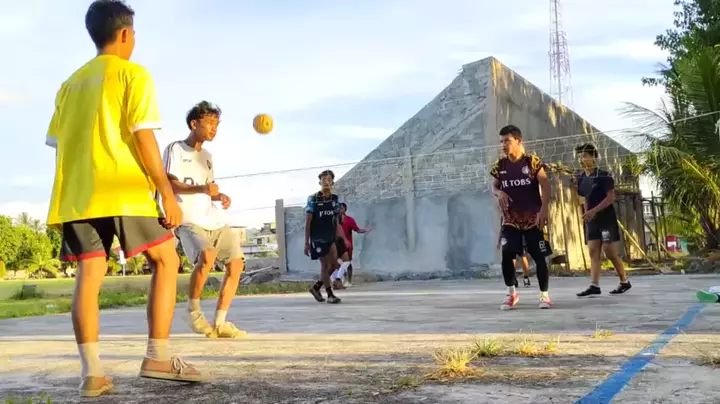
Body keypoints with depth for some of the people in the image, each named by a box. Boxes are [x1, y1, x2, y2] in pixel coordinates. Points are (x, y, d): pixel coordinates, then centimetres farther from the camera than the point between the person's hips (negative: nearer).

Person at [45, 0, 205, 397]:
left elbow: (58, 145, 17)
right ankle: (158, 356, -1)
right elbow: (143, 138, -9)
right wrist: (168, 195, -9)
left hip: (76, 194, 6)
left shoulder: (71, 82, 20)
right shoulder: (133, 74, 0)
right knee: (166, 260, 5)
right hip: (123, 191, -6)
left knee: (89, 274, 5)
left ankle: (91, 371, -1)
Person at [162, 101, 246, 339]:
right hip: (188, 220, -8)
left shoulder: (207, 156, 20)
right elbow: (168, 185, -13)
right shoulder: (175, 149, -2)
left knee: (236, 263, 0)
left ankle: (219, 323, 7)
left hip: (213, 220, 8)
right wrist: (201, 188, -27)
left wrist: (220, 197, 2)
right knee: (207, 256, -31)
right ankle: (193, 311, -9)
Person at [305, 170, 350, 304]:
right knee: (325, 265, -2)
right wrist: (306, 243, -11)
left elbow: (337, 222, 10)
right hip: (318, 238, -5)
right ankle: (330, 294, 9)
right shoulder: (313, 199, -9)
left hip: (331, 237, 5)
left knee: (334, 264, 2)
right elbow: (307, 222, -8)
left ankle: (316, 287, 20)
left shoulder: (336, 200, 4)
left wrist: (341, 238, 6)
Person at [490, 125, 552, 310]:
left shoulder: (532, 161, -7)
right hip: (510, 220, 2)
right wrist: (499, 193, -10)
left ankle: (544, 295, 15)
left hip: (533, 219, -2)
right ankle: (511, 293, 9)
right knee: (506, 255, -10)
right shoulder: (500, 165, 3)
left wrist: (543, 210, -18)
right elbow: (494, 186, 14)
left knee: (539, 257, 0)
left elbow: (545, 186, -8)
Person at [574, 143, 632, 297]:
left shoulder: (603, 175, -12)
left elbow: (611, 197, -17)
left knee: (610, 252, -4)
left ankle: (625, 282, 12)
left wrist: (594, 211, -25)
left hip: (606, 218, -7)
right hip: (591, 220, 7)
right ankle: (594, 286, -5)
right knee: (593, 252, -1)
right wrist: (586, 214, 9)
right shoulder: (581, 178, 8)